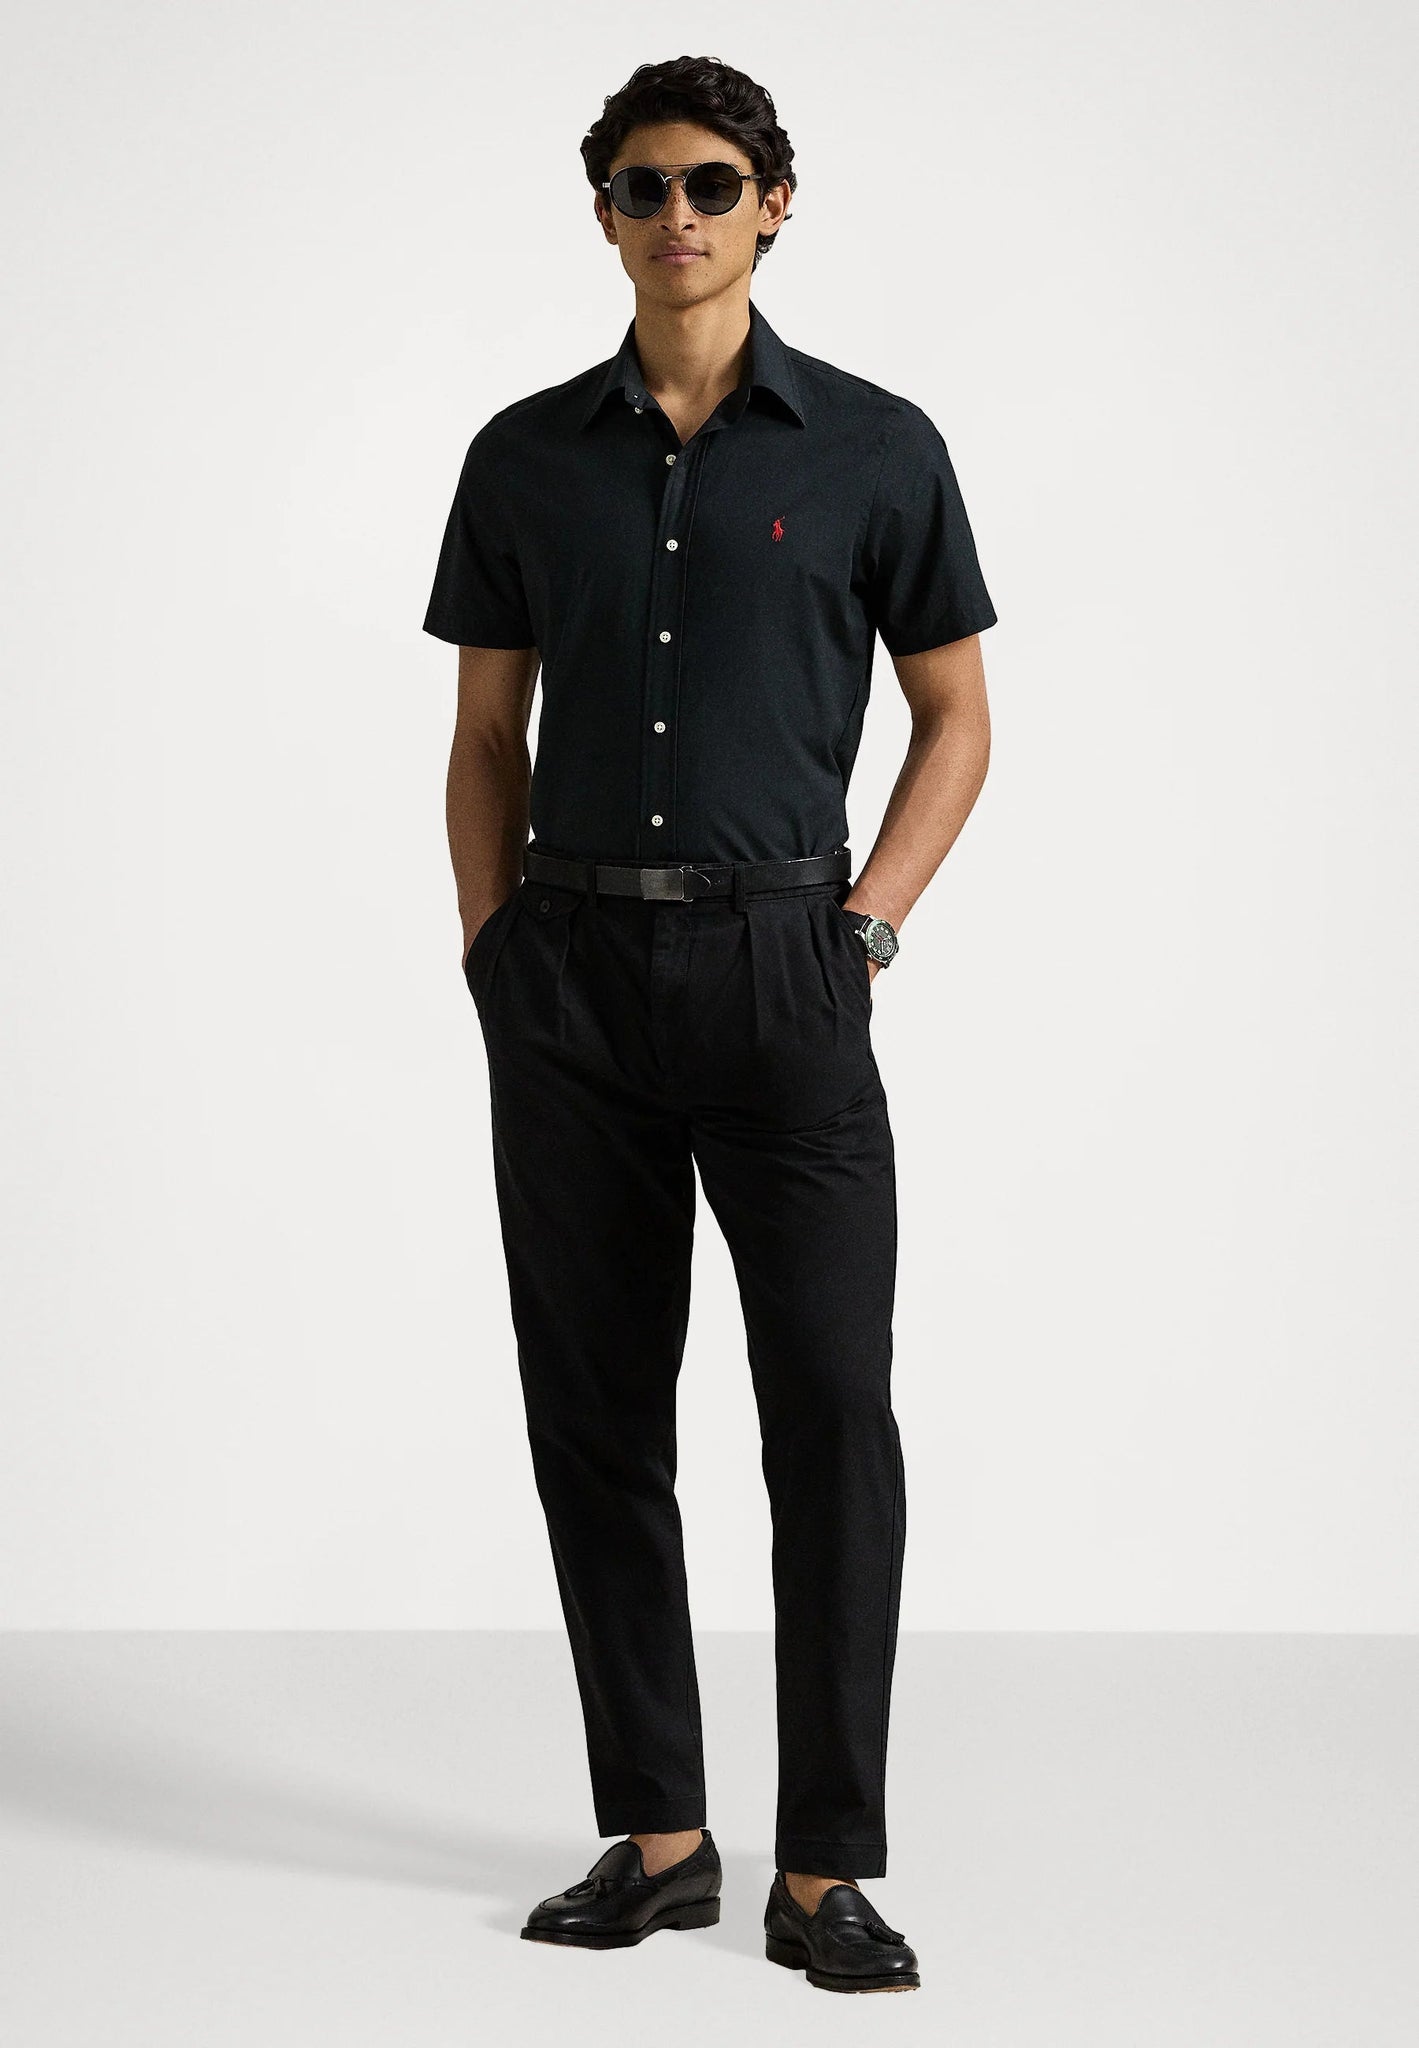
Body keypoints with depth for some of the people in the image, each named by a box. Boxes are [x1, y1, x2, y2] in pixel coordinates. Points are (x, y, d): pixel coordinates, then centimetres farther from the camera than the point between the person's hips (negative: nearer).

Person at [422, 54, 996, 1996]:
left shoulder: (876, 449, 2)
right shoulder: (526, 457, 9)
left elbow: (956, 717, 7)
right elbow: (487, 733, 14)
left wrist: (868, 922, -3)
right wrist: (496, 947, 4)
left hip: (781, 965, -2)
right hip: (572, 977, 3)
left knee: (833, 1408, -9)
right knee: (596, 1416, 5)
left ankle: (826, 1871, -1)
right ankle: (657, 1836, 16)